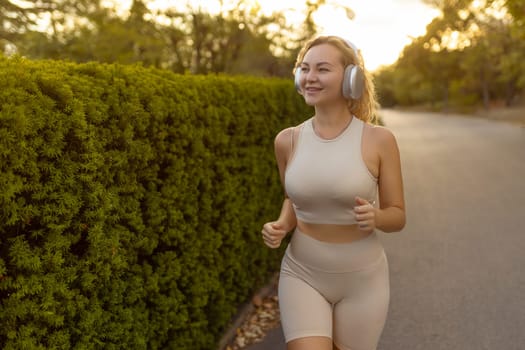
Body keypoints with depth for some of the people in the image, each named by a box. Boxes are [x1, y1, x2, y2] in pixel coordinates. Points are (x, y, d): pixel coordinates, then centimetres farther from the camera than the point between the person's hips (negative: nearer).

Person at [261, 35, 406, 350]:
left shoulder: (379, 140, -11)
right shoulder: (287, 140, -4)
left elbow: (398, 216, -3)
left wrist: (375, 216, -25)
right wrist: (281, 226, -8)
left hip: (361, 280, -1)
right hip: (302, 274, 1)